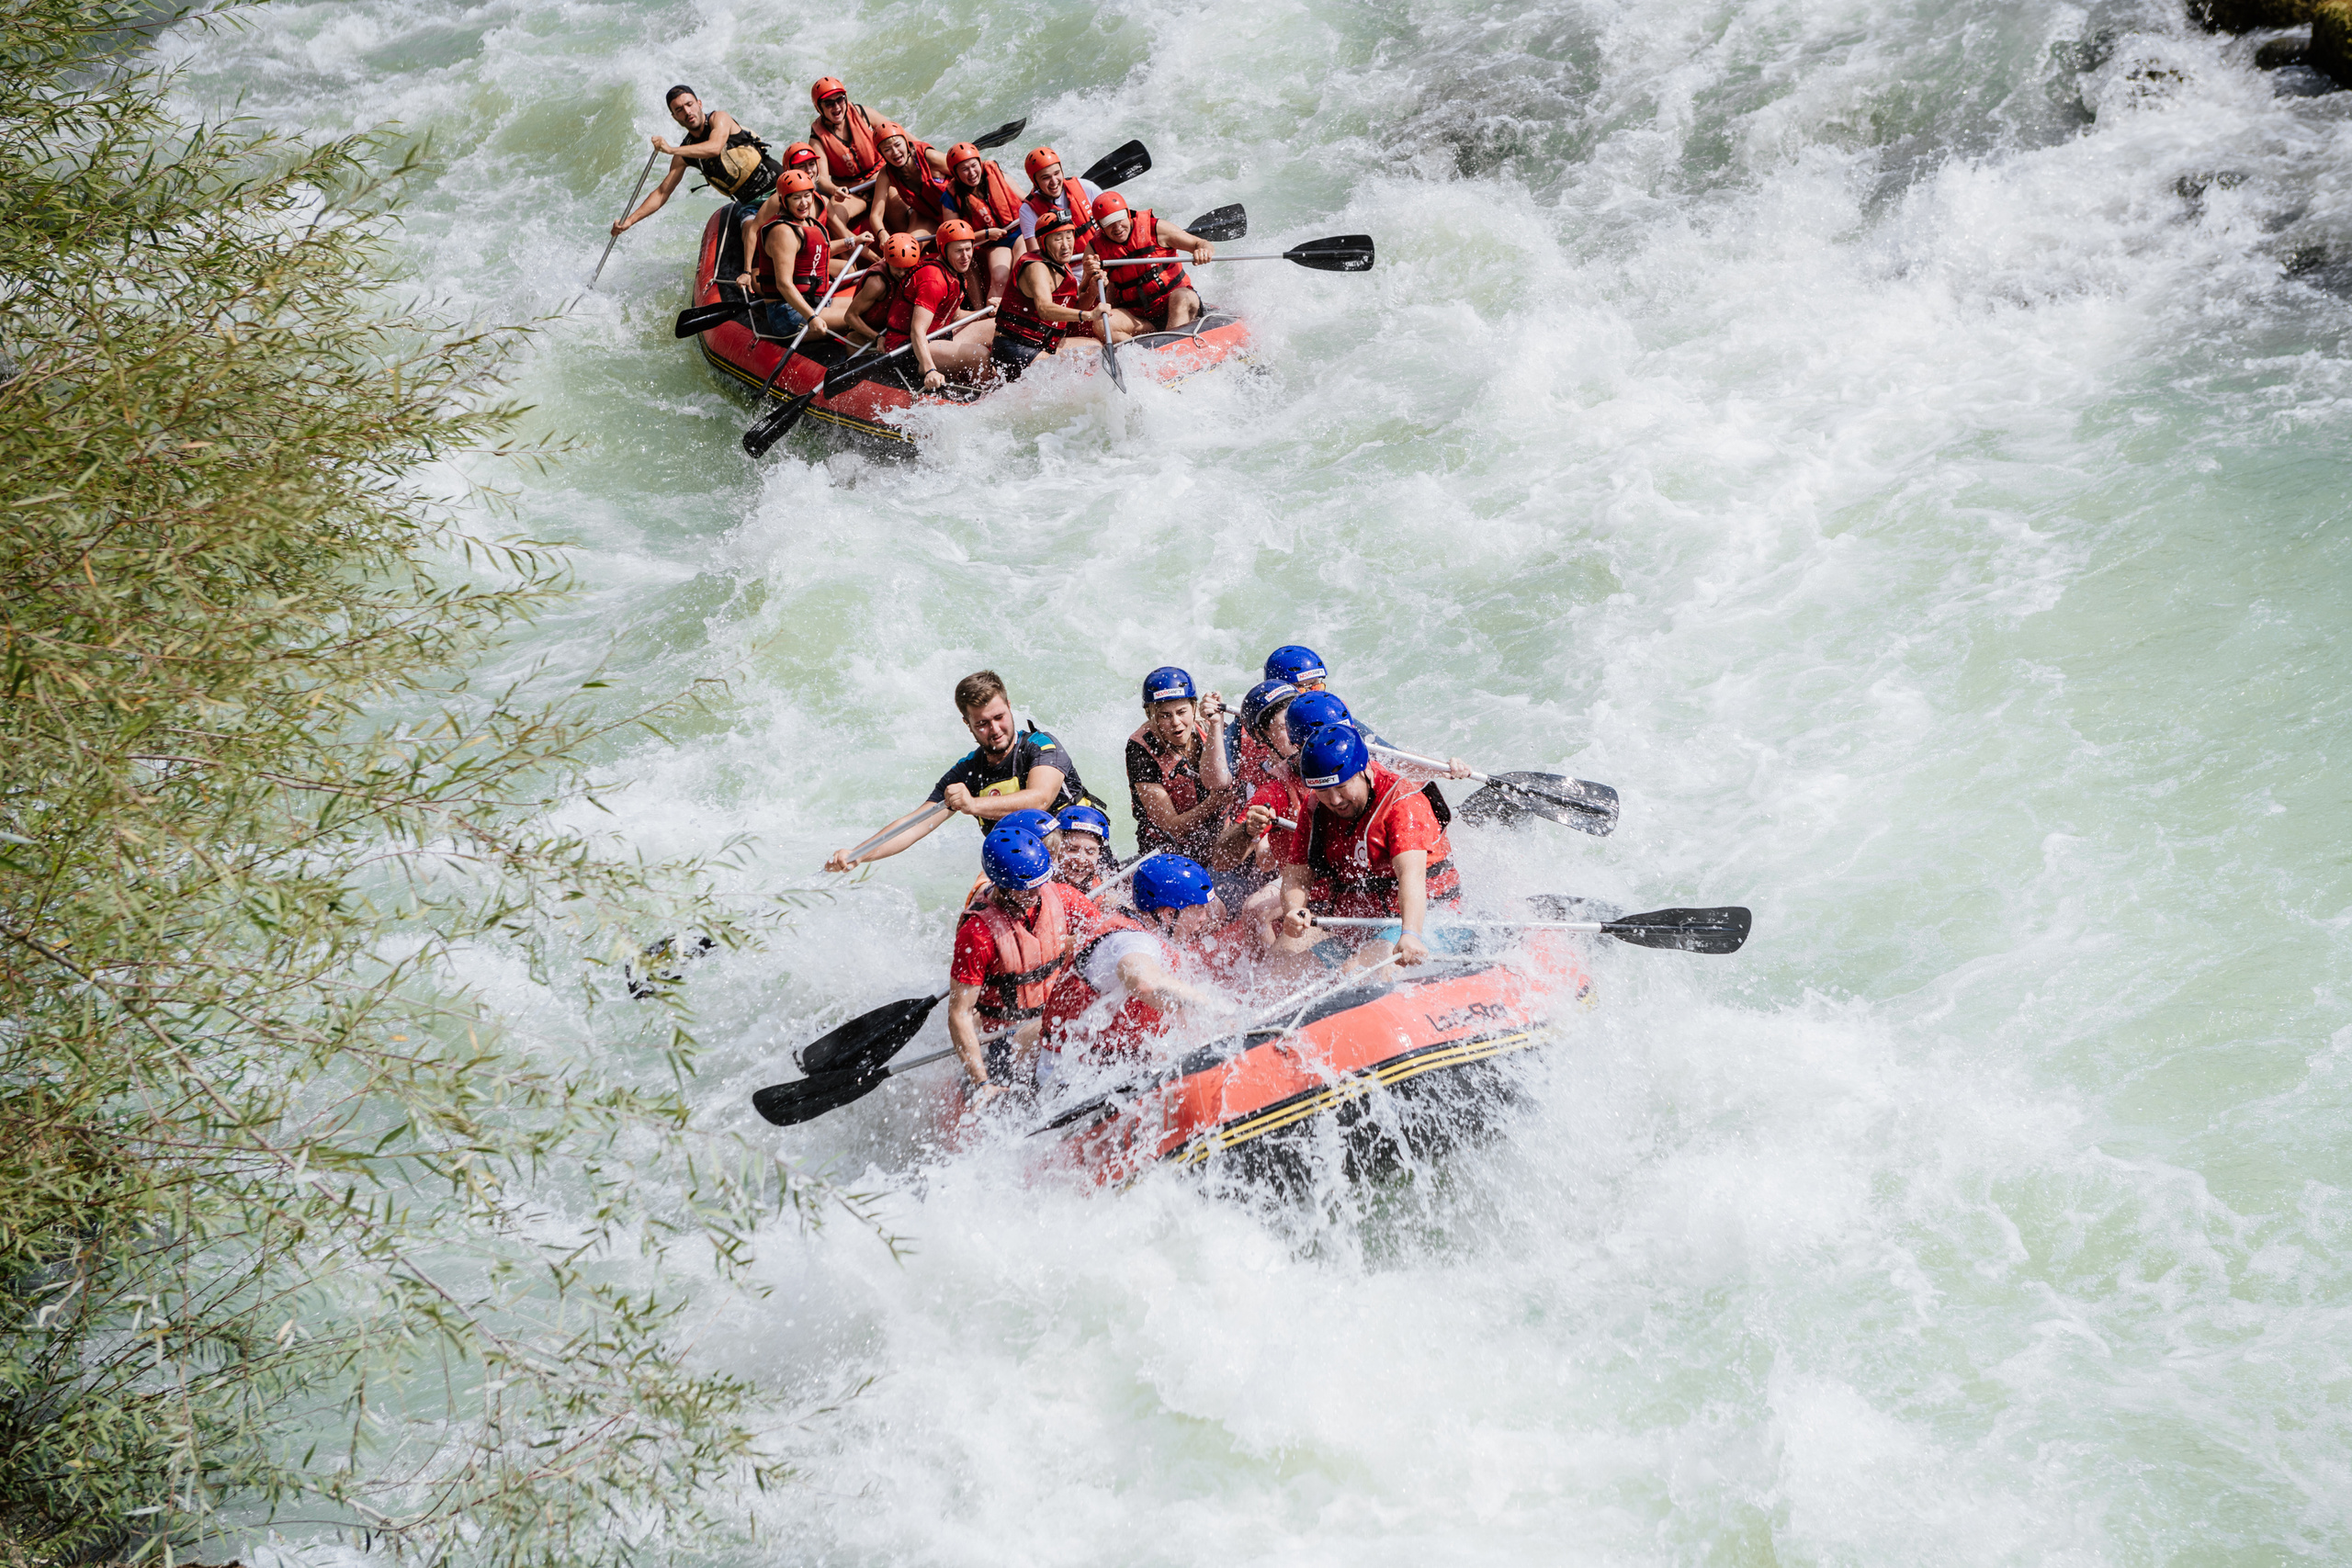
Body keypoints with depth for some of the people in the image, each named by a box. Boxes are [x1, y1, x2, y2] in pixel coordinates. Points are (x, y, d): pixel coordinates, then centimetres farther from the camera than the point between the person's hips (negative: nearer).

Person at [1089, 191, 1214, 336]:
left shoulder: (1155, 228, -4)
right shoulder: (1096, 249, 1)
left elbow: (1200, 244, -2)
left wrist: (1204, 250, -26)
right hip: (1137, 318, 2)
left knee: (1181, 297, -35)